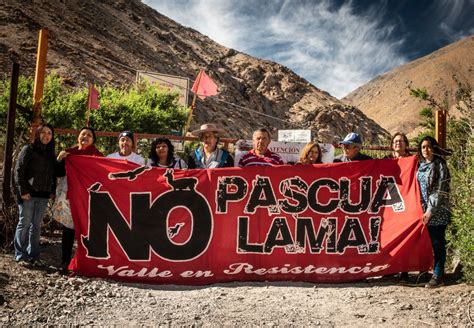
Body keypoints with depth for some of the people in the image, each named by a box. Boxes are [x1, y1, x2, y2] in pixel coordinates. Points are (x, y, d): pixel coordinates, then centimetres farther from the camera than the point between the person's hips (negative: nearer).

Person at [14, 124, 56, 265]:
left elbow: (53, 174, 18)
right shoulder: (28, 150, -2)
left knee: (37, 225, 8)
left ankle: (33, 255, 14)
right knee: (24, 223, -1)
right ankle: (20, 255, 6)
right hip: (28, 194, -5)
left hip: (43, 195, 5)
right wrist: (23, 191, -13)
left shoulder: (50, 154, 14)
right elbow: (19, 171, -7)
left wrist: (53, 191, 5)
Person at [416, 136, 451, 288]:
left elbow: (440, 190, -11)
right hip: (423, 210, 5)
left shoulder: (440, 165, -5)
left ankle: (438, 275, 2)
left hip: (437, 211, -5)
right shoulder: (420, 165, 13)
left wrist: (430, 211, -15)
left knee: (437, 242, -2)